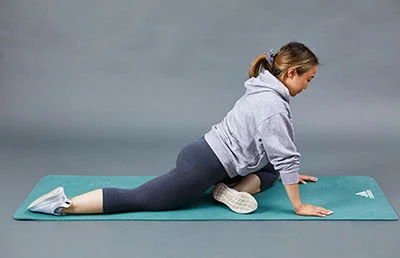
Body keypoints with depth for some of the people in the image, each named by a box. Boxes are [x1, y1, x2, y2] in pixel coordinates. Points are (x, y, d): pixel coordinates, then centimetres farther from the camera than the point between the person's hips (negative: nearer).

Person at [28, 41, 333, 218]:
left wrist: (291, 174, 31)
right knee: (137, 199, -4)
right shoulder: (273, 106, -20)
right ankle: (65, 204, -6)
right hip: (200, 169, -10)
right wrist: (299, 206, -11)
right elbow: (287, 158, -19)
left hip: (202, 153, 10)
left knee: (269, 169, 21)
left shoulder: (264, 91, 11)